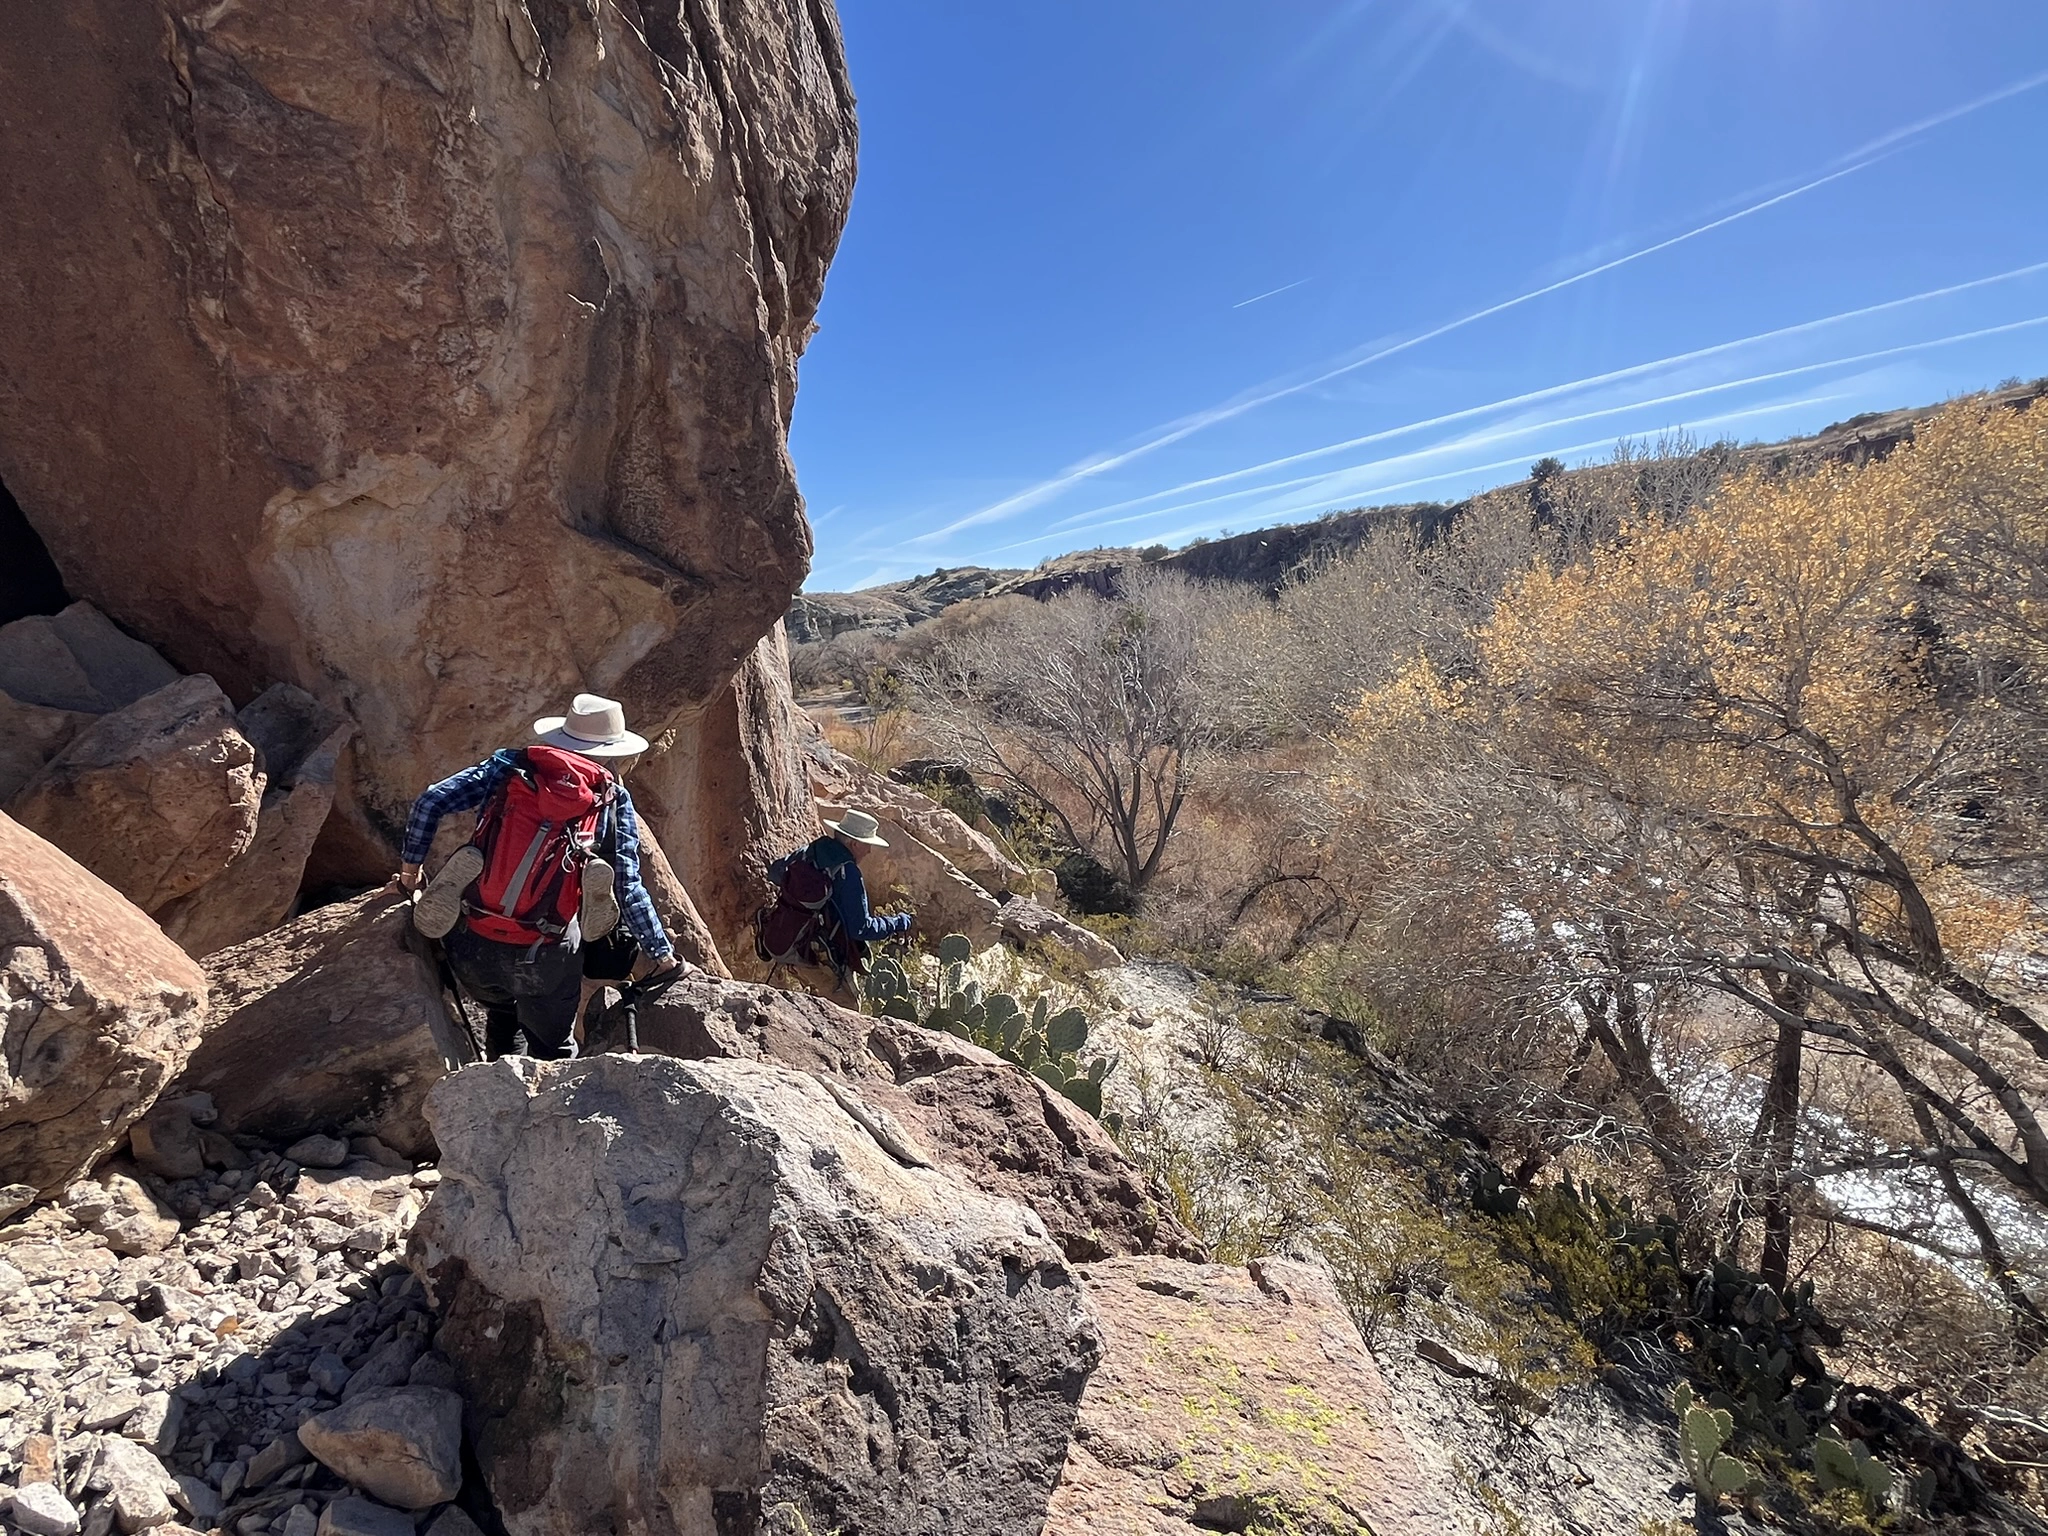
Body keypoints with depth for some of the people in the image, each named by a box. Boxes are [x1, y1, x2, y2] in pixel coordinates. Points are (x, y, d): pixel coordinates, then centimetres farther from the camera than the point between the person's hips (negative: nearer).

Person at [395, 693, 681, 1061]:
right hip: (542, 962, -2)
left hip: (470, 947, 3)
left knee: (502, 1017, 35)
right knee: (553, 1053, 21)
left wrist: (411, 868, 13)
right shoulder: (614, 802, 0)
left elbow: (430, 803, -2)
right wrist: (662, 954, 6)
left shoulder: (508, 766, 5)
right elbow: (628, 892, -2)